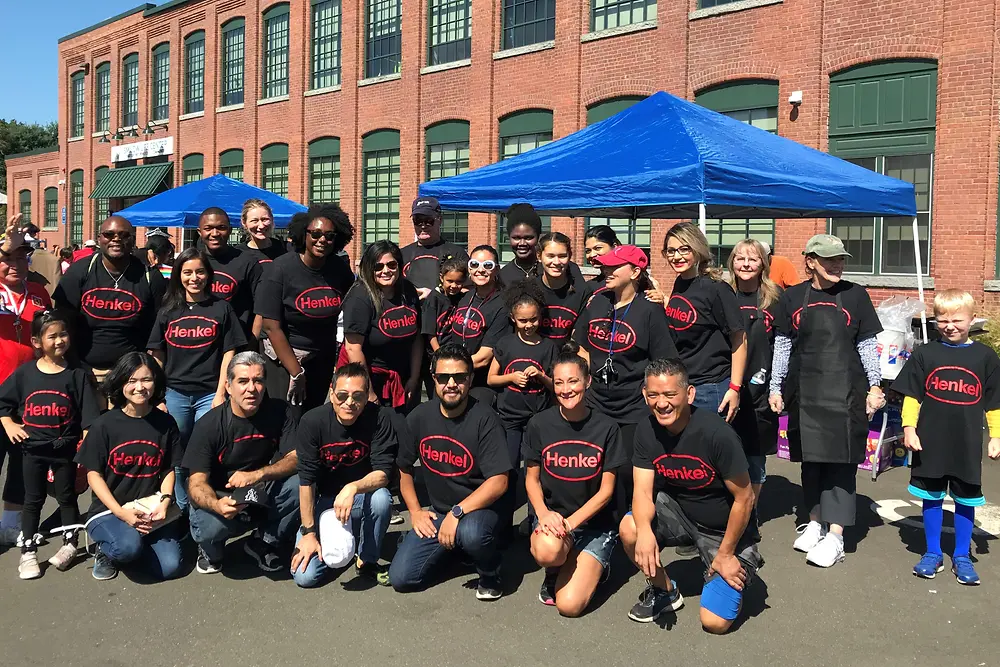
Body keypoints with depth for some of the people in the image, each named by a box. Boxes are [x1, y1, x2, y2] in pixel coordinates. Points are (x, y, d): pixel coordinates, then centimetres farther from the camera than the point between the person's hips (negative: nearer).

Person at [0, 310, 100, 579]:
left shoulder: (77, 375, -7)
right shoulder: (24, 373, -3)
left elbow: (88, 418, -7)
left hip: (65, 449, -1)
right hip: (32, 449, 1)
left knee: (66, 497, 12)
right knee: (33, 500, 11)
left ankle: (69, 544, 26)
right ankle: (28, 552, 20)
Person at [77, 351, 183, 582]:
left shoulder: (165, 423, 3)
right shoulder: (105, 424, -4)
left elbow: (169, 470, 7)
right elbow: (94, 474, -4)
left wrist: (164, 503, -11)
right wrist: (120, 512, -17)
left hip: (151, 509, 3)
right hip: (108, 510, -3)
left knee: (169, 566, -18)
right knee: (129, 546, -34)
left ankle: (120, 551, 11)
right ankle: (105, 549, 3)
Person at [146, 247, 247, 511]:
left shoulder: (221, 308, 3)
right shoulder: (168, 310, 8)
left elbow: (229, 353, 1)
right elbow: (156, 355, 9)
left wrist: (220, 394, -5)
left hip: (209, 395, -2)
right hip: (174, 394, 2)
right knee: (176, 459, 10)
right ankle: (181, 510, 24)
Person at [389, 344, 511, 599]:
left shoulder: (484, 419, -16)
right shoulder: (419, 417, -1)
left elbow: (499, 482, -21)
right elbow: (404, 469, 13)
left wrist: (457, 512, -26)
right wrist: (415, 511, 2)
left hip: (479, 508, -5)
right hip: (437, 512, 5)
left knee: (471, 532, -40)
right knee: (400, 578, -9)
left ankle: (490, 577, -5)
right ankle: (452, 548, 19)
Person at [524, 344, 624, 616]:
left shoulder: (606, 428, -6)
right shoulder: (539, 425, -3)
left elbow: (606, 489, -4)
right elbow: (532, 479, 4)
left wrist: (570, 522, -17)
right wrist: (544, 514, -16)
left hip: (594, 523, -1)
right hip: (552, 516, 1)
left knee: (570, 604, -20)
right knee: (547, 550, -37)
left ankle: (592, 567, 13)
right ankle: (555, 572, 1)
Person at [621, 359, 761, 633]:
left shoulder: (717, 433, -29)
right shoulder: (647, 429, -12)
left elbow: (744, 498, -20)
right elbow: (643, 491, -15)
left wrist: (726, 554, -12)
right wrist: (644, 529, -36)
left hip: (725, 529, -4)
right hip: (679, 512, 4)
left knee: (715, 622, -15)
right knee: (629, 529, -26)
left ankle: (739, 573, 18)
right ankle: (664, 592, 4)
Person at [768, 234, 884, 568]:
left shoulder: (855, 295, 2)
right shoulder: (792, 297, 5)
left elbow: (867, 346, 5)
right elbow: (782, 346, 9)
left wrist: (874, 386, 2)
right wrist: (776, 387, 7)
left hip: (845, 393, -2)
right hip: (805, 393, 2)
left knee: (841, 460, -2)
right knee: (810, 459, 10)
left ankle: (835, 535, 1)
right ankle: (815, 522, 24)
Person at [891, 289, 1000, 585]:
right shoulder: (925, 354, -1)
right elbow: (911, 395, 2)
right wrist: (908, 428, -5)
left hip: (968, 445, 0)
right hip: (931, 442, 0)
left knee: (965, 500, 10)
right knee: (932, 498, 10)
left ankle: (961, 557, 24)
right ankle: (933, 554, 23)